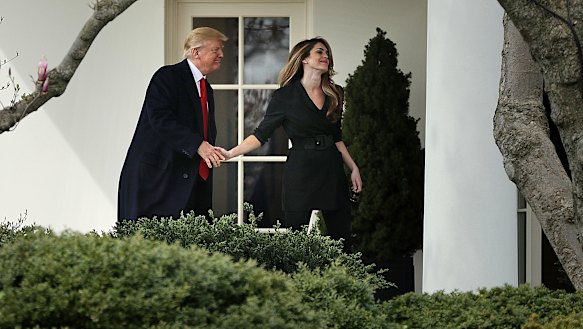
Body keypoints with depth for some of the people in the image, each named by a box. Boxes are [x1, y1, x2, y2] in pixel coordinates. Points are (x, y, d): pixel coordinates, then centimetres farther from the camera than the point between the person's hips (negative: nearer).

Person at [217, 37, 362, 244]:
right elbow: (261, 134, -3)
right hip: (300, 171, -4)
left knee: (342, 238, 0)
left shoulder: (334, 94, 10)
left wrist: (353, 167, 14)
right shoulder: (285, 96, -3)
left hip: (332, 171, 4)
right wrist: (230, 153, -15)